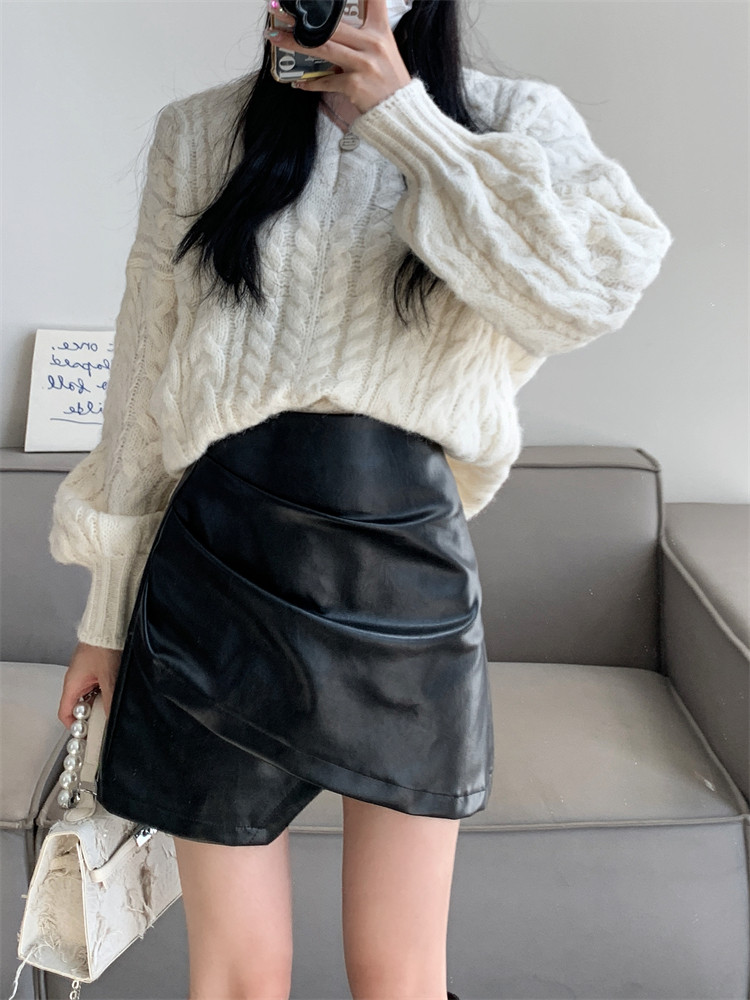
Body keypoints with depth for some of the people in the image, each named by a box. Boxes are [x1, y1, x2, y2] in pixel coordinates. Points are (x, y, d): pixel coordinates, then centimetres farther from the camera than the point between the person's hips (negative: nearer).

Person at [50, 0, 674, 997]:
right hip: (224, 569, 1)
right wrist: (106, 615, 9)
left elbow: (594, 286, -17)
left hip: (407, 572, 0)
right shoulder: (203, 131, 6)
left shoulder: (514, 120, 4)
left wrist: (404, 117, -11)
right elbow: (144, 385, 7)